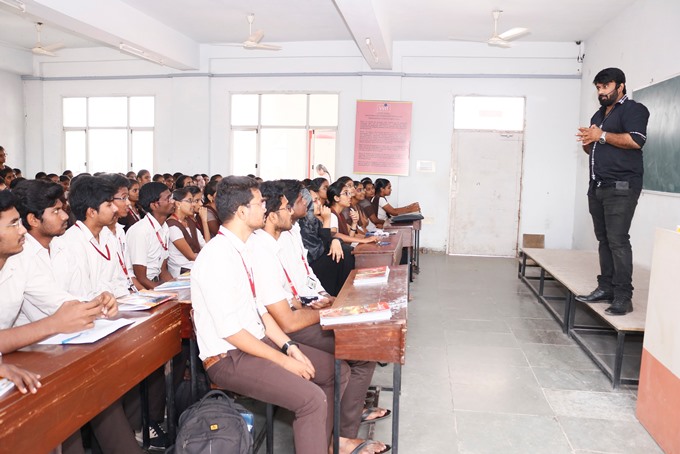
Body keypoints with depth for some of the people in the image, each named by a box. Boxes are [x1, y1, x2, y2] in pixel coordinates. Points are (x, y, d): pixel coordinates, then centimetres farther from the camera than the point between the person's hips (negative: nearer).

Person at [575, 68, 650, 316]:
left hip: (621, 187, -8)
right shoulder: (598, 115, 24)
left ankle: (623, 297, -10)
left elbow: (636, 140, -18)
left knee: (617, 240, -12)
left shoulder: (633, 109, -2)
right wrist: (587, 142, 5)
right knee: (604, 239, 7)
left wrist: (602, 136, -13)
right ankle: (606, 287, 11)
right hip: (597, 187, 8)